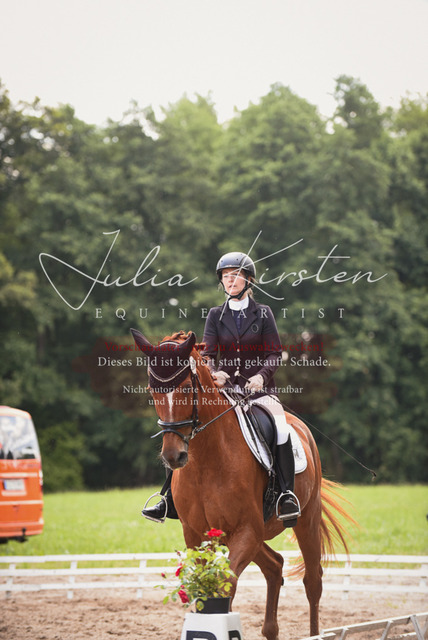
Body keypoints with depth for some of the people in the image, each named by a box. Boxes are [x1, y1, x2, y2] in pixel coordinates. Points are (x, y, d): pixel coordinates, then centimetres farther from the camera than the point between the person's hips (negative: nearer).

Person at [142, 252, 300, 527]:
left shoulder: (263, 313, 7)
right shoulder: (216, 315, 11)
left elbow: (275, 354, 1)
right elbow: (208, 353, 3)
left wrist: (261, 375, -20)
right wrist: (214, 373, -21)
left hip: (259, 389, -2)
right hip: (224, 390, 2)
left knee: (281, 429, -32)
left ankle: (288, 496, -28)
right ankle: (170, 500, -10)